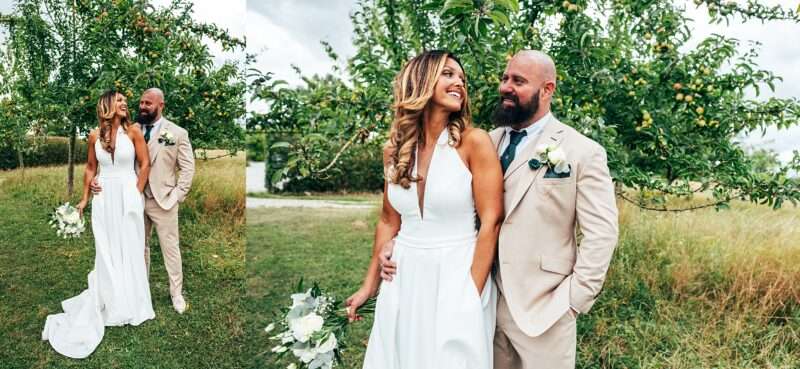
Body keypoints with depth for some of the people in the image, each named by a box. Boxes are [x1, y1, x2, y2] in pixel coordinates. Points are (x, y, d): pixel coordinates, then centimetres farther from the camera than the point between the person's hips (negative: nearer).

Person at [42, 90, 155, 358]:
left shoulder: (133, 131, -4)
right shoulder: (95, 136, 2)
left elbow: (145, 164, -3)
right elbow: (91, 168, 11)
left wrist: (137, 195, -6)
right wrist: (84, 198, 11)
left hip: (128, 195, -2)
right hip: (104, 197, 2)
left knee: (129, 249, 5)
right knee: (106, 251, 9)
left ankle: (130, 303, 18)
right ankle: (110, 303, 22)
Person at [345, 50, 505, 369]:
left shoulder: (474, 142, -11)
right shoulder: (395, 149, 2)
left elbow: (490, 222, -12)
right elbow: (389, 222, 10)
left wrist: (473, 295, -14)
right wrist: (370, 286, 14)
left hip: (457, 276, -4)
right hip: (403, 279, 4)